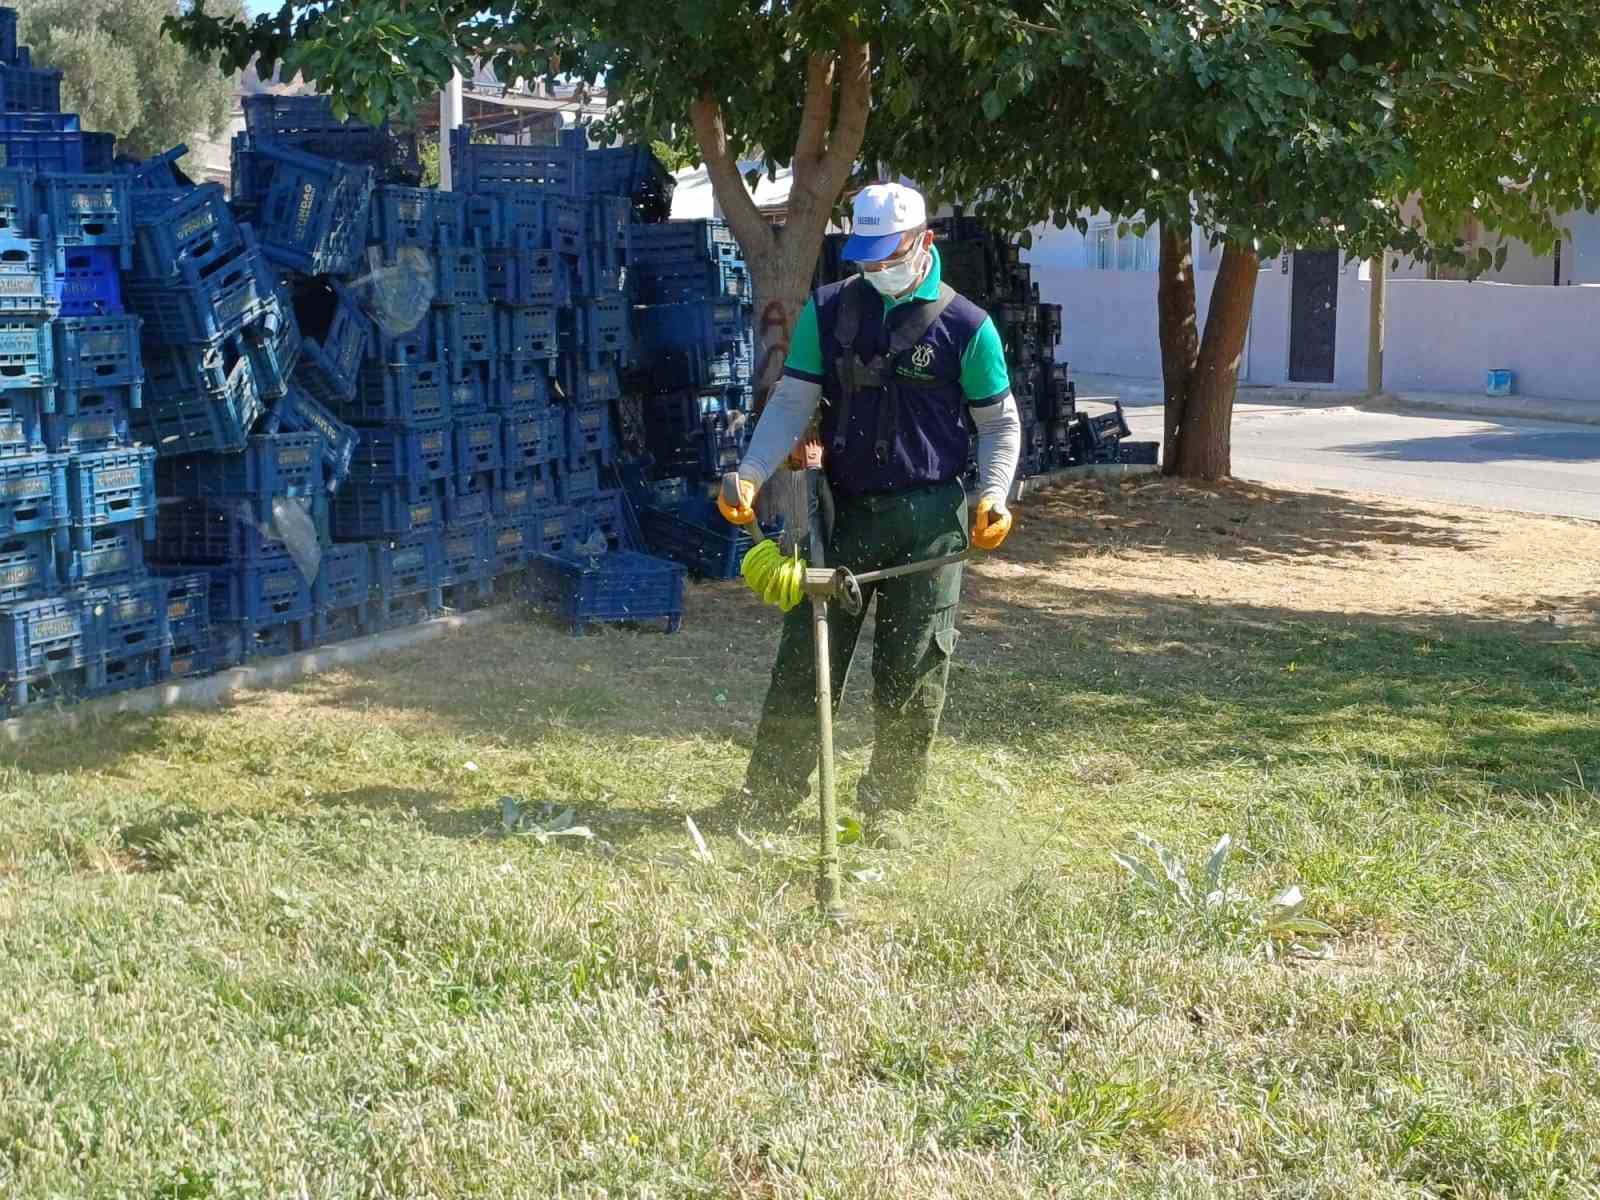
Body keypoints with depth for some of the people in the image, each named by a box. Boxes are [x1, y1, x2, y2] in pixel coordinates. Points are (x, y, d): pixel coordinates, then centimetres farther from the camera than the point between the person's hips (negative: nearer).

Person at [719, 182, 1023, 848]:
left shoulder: (966, 325, -2)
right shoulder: (827, 312, 5)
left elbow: (1000, 423, 7)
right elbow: (792, 402, 3)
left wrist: (993, 496, -8)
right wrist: (749, 474, -11)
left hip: (928, 518, -2)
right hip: (845, 509, 2)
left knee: (913, 668, 3)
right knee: (806, 654, 3)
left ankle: (890, 802, 14)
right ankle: (769, 792, 13)